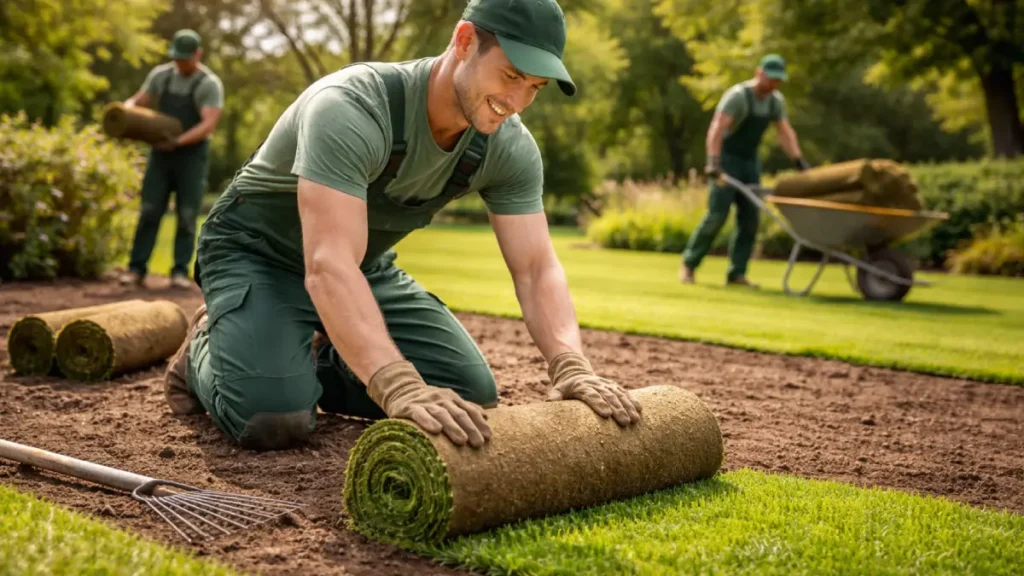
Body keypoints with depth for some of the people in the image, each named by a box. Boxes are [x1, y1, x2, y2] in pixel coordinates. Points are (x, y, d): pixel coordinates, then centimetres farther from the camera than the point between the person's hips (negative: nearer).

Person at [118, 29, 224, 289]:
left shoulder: (210, 84, -9)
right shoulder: (160, 75, 6)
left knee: (187, 216, -2)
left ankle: (180, 271, 3)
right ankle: (136, 268, 2)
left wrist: (178, 141, -31)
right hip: (161, 153, 3)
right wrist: (127, 109, -14)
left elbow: (208, 124, -19)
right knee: (149, 211, -1)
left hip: (192, 155, -3)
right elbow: (138, 100, 11)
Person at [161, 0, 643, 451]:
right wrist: (400, 387, -60)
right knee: (273, 419, -28)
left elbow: (536, 269, -19)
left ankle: (320, 359, 16)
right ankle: (207, 350, 7)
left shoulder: (510, 150, -16)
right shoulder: (351, 109, -37)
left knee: (470, 394, -6)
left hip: (367, 264, 6)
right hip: (256, 253, -6)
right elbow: (329, 266, -47)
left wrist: (571, 366, -39)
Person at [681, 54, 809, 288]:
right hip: (726, 159, -7)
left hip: (750, 161, 7)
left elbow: (785, 132, 3)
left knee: (750, 218, -2)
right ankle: (689, 264, 1)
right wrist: (713, 162, -40)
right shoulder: (737, 95, -19)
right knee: (717, 215, -13)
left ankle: (736, 273, 2)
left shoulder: (776, 100, 3)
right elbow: (717, 128, -29)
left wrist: (799, 161, -11)